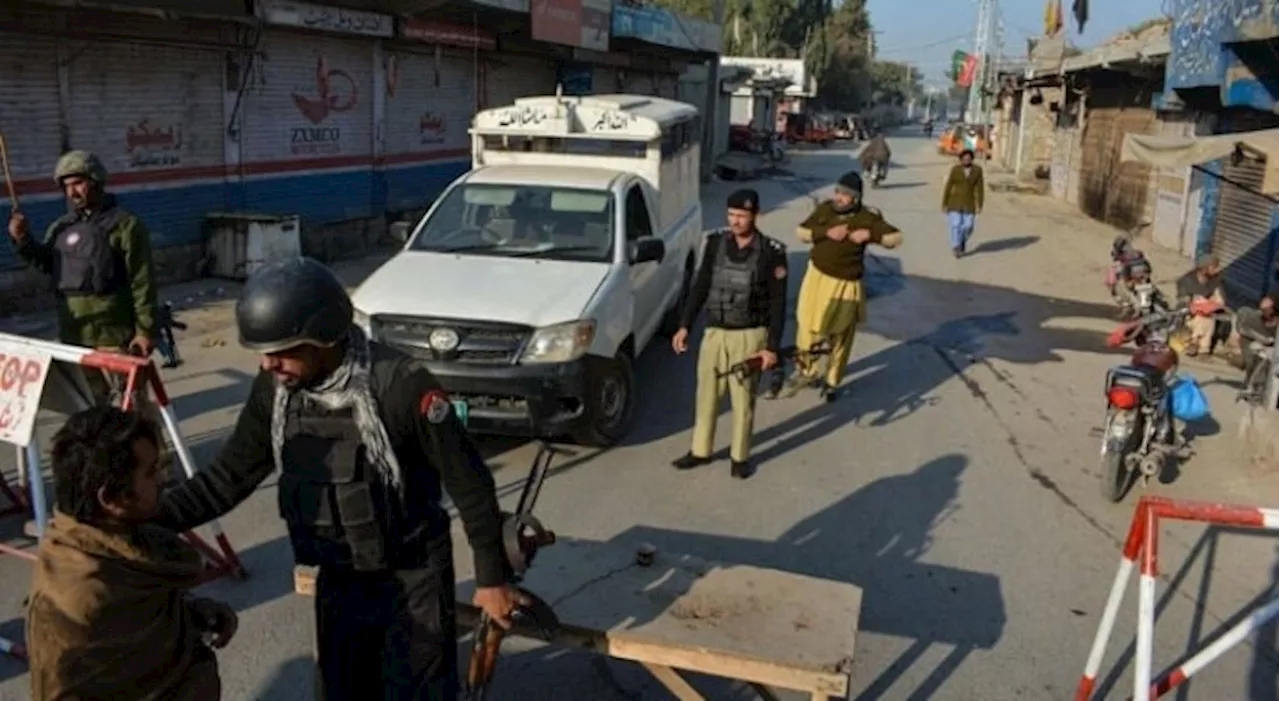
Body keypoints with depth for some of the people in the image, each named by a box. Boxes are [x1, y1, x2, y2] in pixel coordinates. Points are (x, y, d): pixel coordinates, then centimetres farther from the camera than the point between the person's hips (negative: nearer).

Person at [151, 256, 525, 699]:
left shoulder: (400, 386, -27)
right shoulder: (274, 390, -9)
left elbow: (468, 483, -18)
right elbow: (229, 477, 2)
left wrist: (492, 578, -11)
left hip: (411, 579, -5)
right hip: (337, 580, 6)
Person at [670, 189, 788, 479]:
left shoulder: (771, 253, -10)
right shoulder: (716, 243, -1)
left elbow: (778, 303, -7)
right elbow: (700, 286, 6)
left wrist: (772, 346, -11)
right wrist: (684, 326, 2)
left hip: (749, 336, -3)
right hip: (714, 333, 3)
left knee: (743, 399, 6)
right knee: (706, 394, 11)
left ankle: (740, 456, 22)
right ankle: (700, 451, 26)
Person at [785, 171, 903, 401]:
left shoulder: (867, 218, -13)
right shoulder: (825, 209, -5)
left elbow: (897, 237, -9)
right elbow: (800, 232, -3)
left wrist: (869, 235, -25)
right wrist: (826, 233, -19)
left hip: (846, 285, -2)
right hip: (817, 277, 2)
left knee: (840, 337, 10)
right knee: (808, 327, 6)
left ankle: (832, 382, 29)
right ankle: (807, 371, 31)